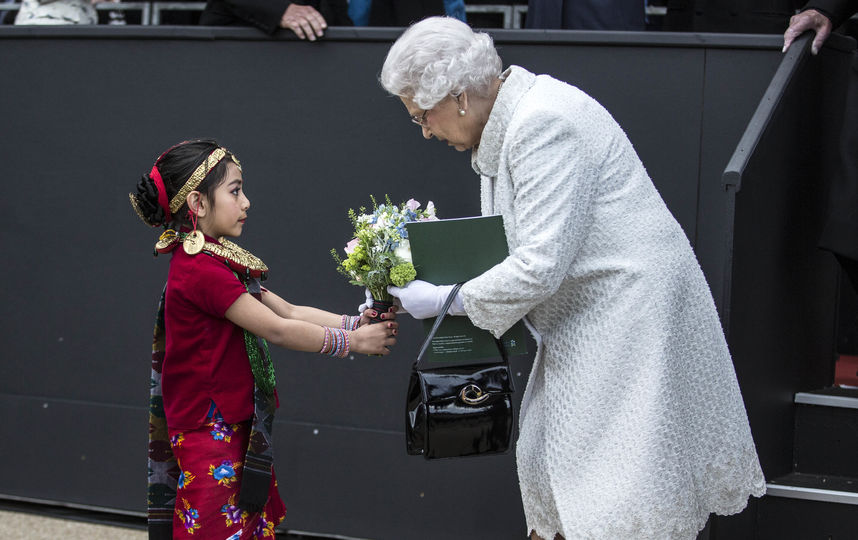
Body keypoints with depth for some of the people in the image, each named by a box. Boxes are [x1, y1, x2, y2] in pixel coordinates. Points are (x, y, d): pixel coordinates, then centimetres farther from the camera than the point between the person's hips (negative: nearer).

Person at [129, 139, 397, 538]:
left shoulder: (219, 262, 14)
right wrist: (352, 342, -12)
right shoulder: (200, 269, -19)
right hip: (209, 431, -10)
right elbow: (277, 330, -19)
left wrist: (355, 323, -3)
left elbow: (289, 311, 9)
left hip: (235, 425, 10)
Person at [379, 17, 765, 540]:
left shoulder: (545, 123, -22)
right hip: (581, 317, 10)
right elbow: (508, 244, 16)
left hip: (629, 306, -10)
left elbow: (541, 264, -25)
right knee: (545, 457, 12)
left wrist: (447, 299, -15)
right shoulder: (502, 124, 9)